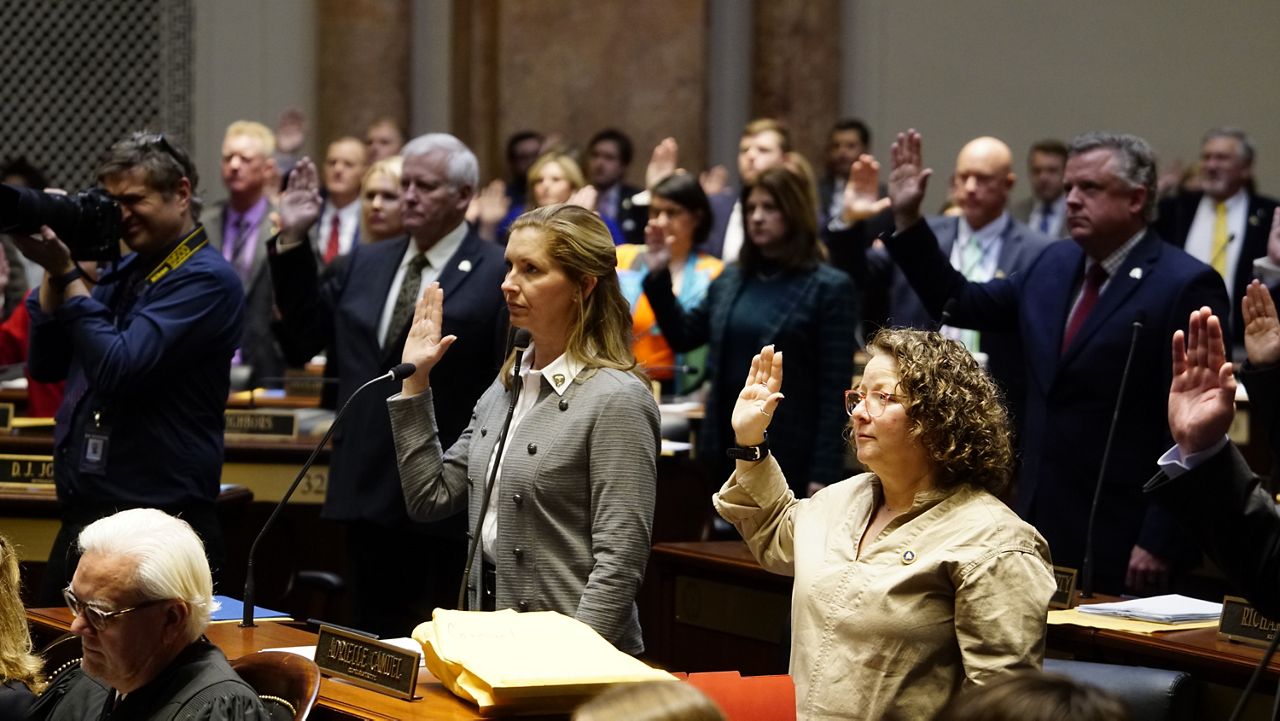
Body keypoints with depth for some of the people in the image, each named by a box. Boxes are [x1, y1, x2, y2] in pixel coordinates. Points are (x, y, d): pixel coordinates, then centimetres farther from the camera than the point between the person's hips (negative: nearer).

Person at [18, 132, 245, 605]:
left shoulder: (205, 280, -11)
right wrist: (54, 274, 2)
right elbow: (46, 366, 13)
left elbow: (117, 370, -21)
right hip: (83, 518, 8)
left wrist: (67, 273, -14)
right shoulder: (122, 272, 14)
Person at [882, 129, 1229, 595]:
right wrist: (907, 220, 10)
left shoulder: (1185, 286, -11)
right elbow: (959, 304, 20)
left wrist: (1160, 542, -17)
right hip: (1040, 528, 7)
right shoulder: (1054, 266, 12)